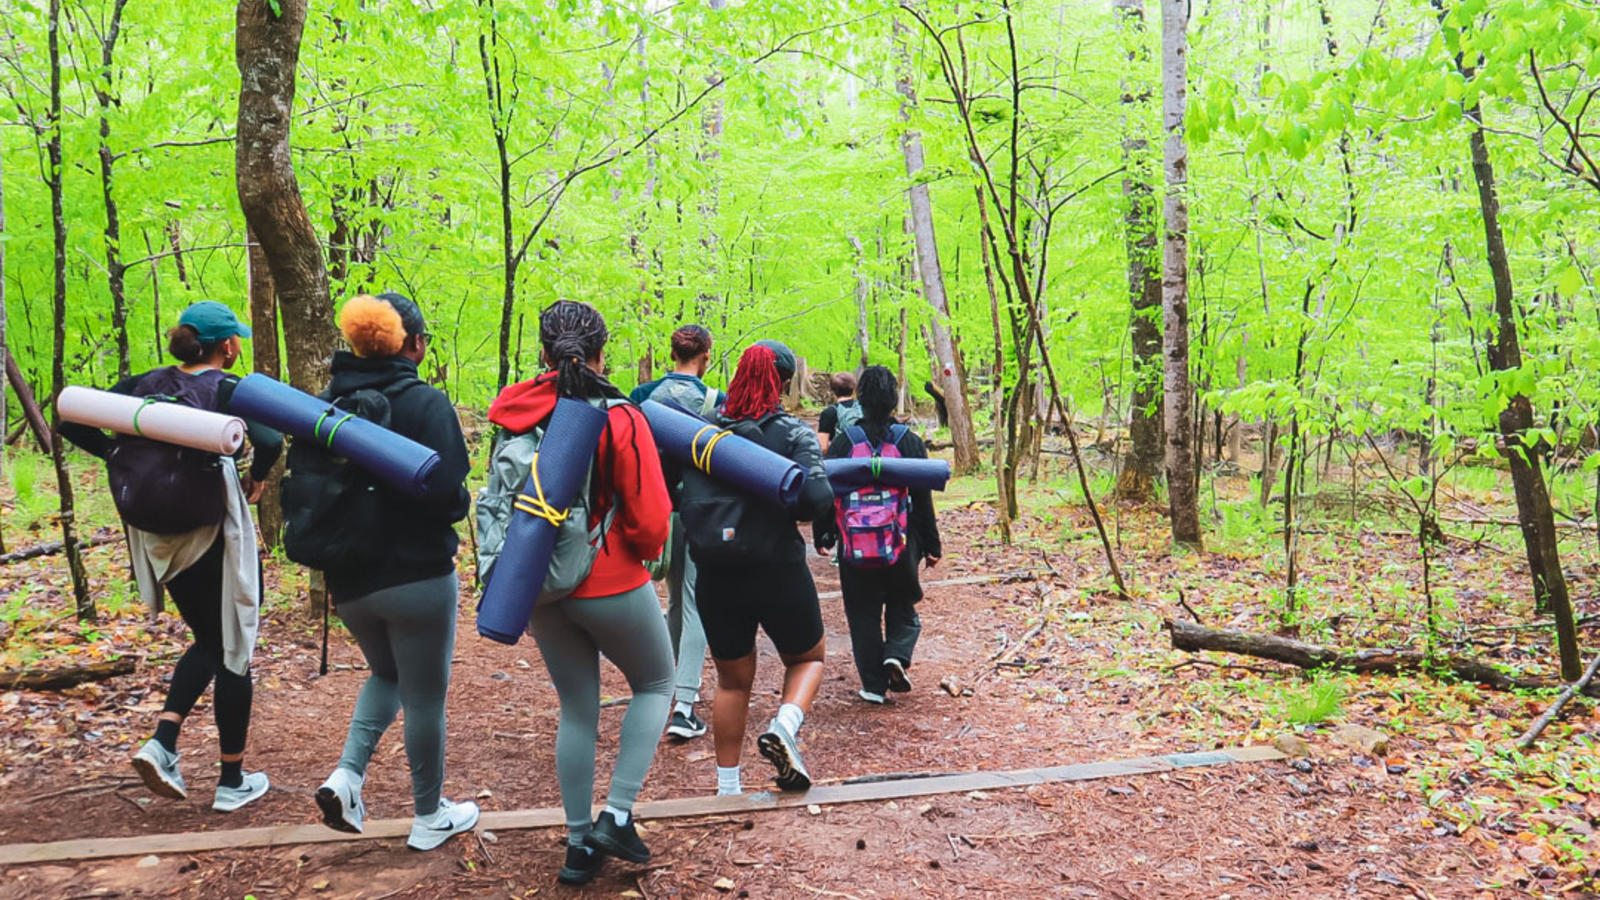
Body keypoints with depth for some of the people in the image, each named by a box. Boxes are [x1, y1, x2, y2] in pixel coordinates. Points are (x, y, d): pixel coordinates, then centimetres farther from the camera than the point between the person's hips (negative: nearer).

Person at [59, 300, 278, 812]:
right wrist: (255, 479, -9)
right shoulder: (229, 389, -10)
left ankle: (162, 744, 5)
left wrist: (122, 457, 5)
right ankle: (233, 781, 16)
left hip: (159, 538, 5)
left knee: (208, 641, 23)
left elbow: (74, 423, 2)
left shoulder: (147, 384, 5)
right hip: (214, 536, -5)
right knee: (233, 650, 8)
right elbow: (270, 441, -27)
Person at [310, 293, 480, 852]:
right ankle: (429, 818, 23)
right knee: (425, 698, 10)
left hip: (348, 578, 6)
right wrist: (461, 506, 0)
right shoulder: (425, 403, -15)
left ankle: (347, 774, 9)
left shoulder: (328, 404, 3)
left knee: (387, 674, 28)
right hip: (417, 576, -5)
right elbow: (447, 495, -21)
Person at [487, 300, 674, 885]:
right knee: (655, 684, 19)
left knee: (576, 709, 18)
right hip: (612, 586, -4)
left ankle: (579, 842, 24)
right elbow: (651, 521, -16)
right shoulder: (621, 419, -17)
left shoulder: (518, 417, -4)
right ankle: (617, 816, 8)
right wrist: (644, 549, 3)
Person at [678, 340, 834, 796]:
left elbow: (679, 496, -1)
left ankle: (727, 786, 23)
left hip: (714, 574, 3)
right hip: (778, 570, -3)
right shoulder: (793, 433, -7)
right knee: (808, 657, 21)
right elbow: (816, 500, -17)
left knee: (733, 679, 20)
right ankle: (784, 727, -6)